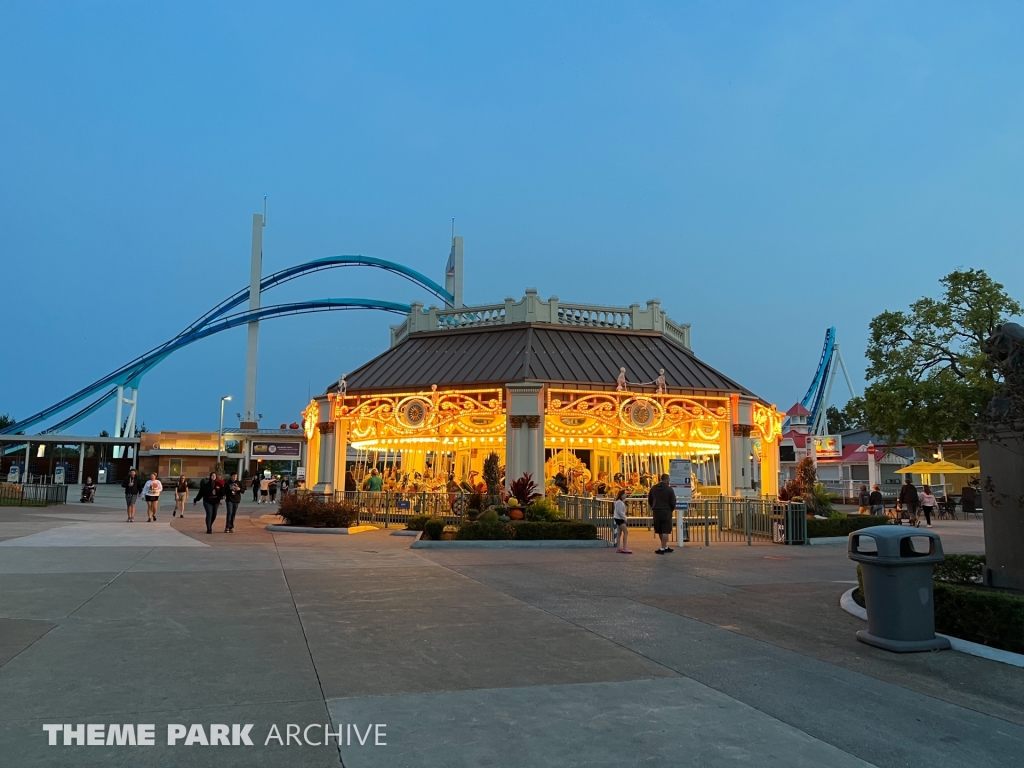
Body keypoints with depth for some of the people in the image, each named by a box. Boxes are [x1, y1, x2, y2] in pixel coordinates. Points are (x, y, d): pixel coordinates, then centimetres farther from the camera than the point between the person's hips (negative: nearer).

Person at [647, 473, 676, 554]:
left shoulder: (653, 488, 6)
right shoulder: (669, 489, -8)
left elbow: (649, 501, 10)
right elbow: (673, 502, -7)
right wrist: (671, 510, 10)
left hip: (656, 512, 5)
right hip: (666, 511, -5)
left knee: (660, 531, 15)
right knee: (665, 531, 1)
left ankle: (665, 547, 25)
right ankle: (662, 548, -2)